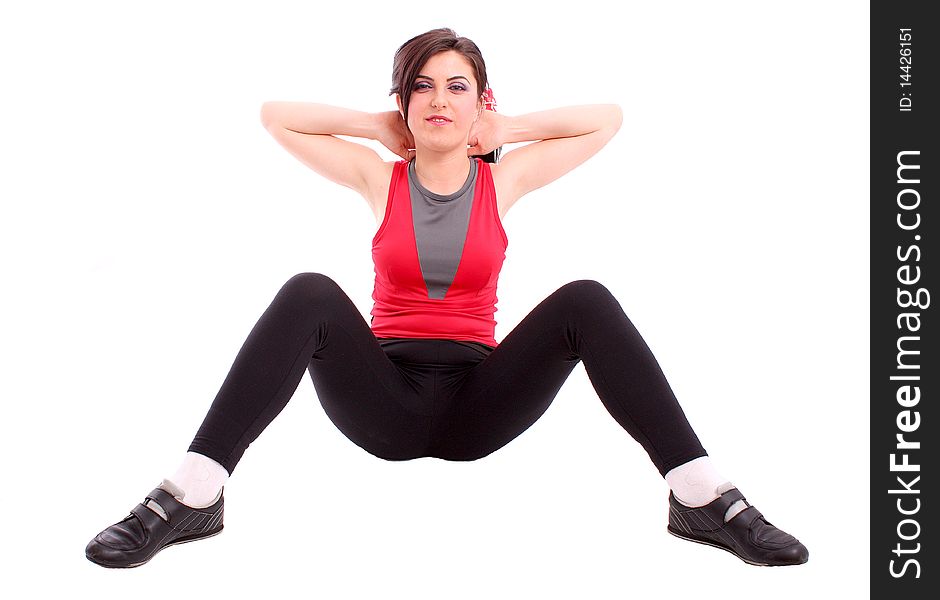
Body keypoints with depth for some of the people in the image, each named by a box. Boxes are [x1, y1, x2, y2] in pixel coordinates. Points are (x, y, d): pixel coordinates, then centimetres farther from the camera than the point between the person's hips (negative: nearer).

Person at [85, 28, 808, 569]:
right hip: (385, 403, 0)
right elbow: (275, 114, 4)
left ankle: (702, 497, -27)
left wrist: (503, 131, 7)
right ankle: (192, 497, -36)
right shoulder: (380, 178, 5)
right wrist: (385, 129, 5)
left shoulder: (505, 179, 6)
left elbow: (607, 118, 8)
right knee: (310, 295, -30)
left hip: (479, 400, 1)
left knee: (586, 302, -24)